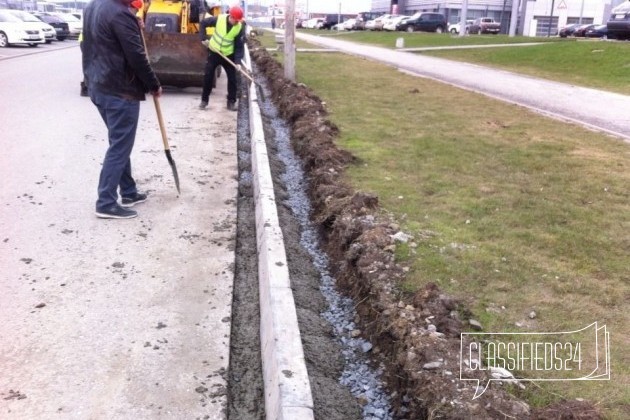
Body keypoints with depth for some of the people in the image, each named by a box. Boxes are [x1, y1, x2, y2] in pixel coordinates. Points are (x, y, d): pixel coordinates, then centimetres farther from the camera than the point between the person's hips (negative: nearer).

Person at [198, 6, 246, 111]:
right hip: (214, 52, -1)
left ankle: (231, 102, 12)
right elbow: (203, 23, -5)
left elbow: (240, 46, -13)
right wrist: (204, 38, -14)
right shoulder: (219, 19, -18)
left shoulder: (240, 27, -16)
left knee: (232, 78, 0)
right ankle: (204, 100, 15)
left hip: (228, 55, 1)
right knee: (208, 76, 2)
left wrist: (238, 61, -23)